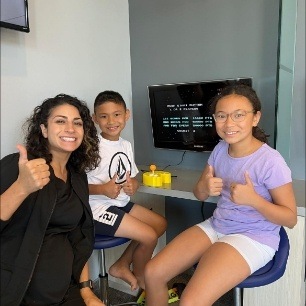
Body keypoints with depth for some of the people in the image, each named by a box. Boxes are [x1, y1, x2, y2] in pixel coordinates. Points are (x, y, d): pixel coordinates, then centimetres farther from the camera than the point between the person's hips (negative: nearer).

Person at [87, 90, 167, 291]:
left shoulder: (126, 145, 5)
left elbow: (132, 178, 12)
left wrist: (133, 185, -10)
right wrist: (103, 189, -31)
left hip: (121, 203, 9)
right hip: (98, 207, -8)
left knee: (161, 224, 13)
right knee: (149, 236, -11)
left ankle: (121, 266, 21)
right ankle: (140, 279, 22)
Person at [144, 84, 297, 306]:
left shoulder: (270, 161, -19)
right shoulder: (220, 149, 0)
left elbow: (290, 218, -11)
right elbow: (199, 195, 9)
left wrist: (253, 199, -29)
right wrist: (204, 187, -16)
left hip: (253, 238, -6)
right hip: (215, 226, 7)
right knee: (153, 272, -1)